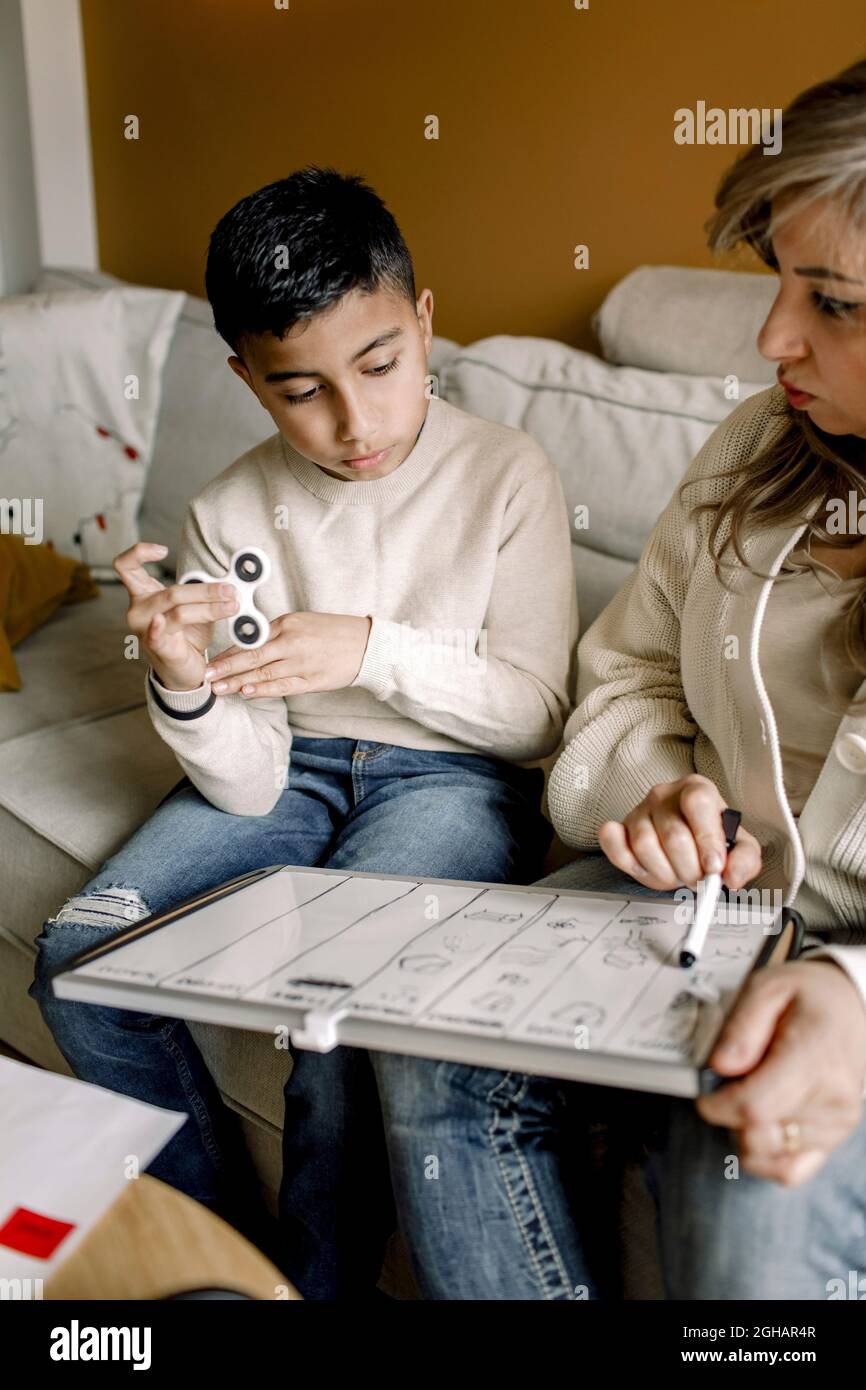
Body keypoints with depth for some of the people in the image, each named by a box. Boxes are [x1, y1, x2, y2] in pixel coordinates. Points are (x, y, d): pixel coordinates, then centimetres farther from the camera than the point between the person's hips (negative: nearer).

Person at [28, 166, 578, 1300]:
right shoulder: (231, 513, -5)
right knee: (78, 959, -15)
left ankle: (320, 1278, -2)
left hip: (456, 774, -3)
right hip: (290, 768, 4)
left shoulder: (506, 473, -9)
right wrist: (184, 687, -29)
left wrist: (371, 648, -22)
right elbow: (250, 787, -6)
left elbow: (535, 713, -7)